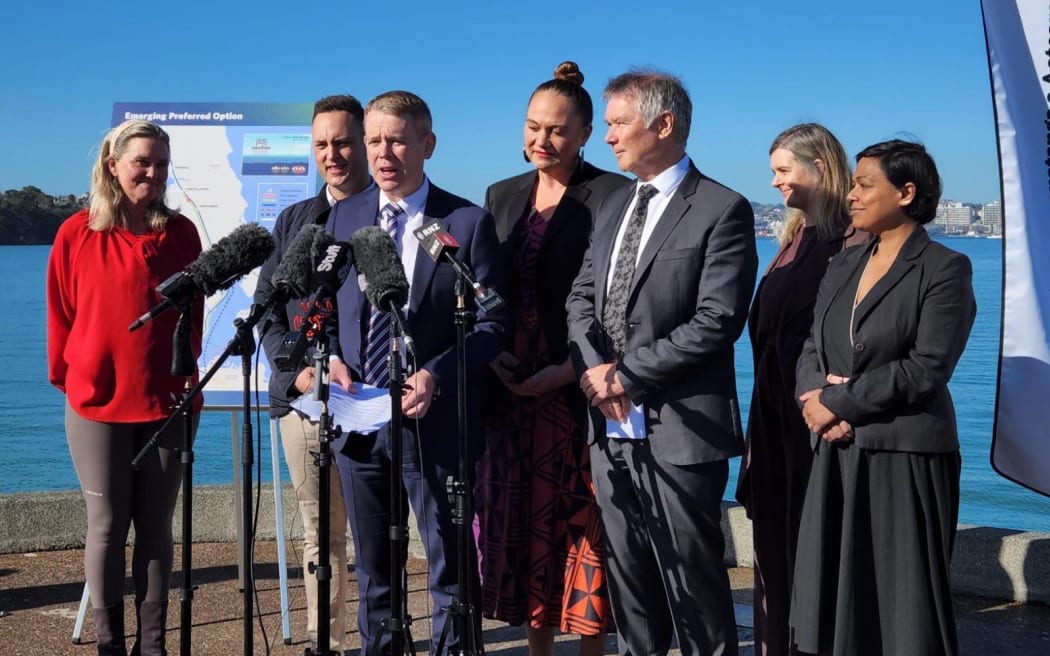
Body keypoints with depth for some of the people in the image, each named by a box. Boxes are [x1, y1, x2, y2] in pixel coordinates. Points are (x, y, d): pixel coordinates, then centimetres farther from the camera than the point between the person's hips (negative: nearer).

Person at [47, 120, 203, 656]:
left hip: (167, 401, 1)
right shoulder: (77, 234, -1)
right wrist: (65, 376, 8)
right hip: (97, 402, -1)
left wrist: (185, 371, 8)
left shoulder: (181, 233, 3)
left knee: (156, 526, 6)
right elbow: (61, 315, 6)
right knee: (107, 526, 4)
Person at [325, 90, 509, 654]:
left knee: (450, 564, 8)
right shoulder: (343, 216, 7)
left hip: (432, 421, -4)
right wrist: (332, 357, -6)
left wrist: (437, 375, -21)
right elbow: (325, 305, 13)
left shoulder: (468, 222, -6)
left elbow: (491, 322, -8)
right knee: (372, 564, 17)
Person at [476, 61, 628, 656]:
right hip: (512, 386, 5)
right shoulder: (502, 196, 13)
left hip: (577, 388, -5)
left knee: (582, 519, -1)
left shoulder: (611, 195, -6)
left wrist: (570, 369, -18)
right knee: (522, 521, 10)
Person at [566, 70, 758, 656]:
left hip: (680, 429, -7)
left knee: (694, 581, 4)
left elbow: (717, 320, -16)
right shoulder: (614, 206, 15)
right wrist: (594, 367, -8)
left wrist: (625, 374, -15)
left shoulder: (722, 210, -8)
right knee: (629, 578, 15)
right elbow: (582, 298, 12)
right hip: (613, 427, 7)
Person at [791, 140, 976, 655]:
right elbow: (811, 351, 11)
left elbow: (926, 368, -14)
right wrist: (813, 396, -11)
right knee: (833, 596, 7)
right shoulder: (842, 267, 15)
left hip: (906, 458, -6)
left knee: (904, 605, 1)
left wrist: (838, 402, -12)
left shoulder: (945, 269, -5)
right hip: (837, 456, 6)